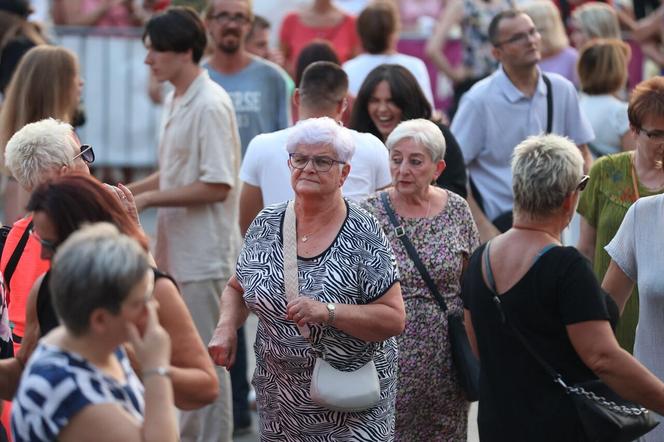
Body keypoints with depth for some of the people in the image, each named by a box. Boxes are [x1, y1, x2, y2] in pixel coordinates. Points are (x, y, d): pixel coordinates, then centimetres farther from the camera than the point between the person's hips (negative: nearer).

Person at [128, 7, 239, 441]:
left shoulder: (210, 105, -17)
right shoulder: (176, 100, 11)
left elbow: (217, 186, -20)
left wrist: (149, 199, -18)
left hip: (204, 254, -9)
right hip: (180, 250, 9)